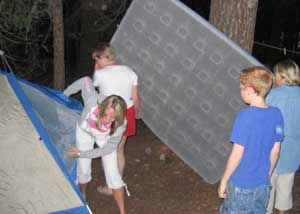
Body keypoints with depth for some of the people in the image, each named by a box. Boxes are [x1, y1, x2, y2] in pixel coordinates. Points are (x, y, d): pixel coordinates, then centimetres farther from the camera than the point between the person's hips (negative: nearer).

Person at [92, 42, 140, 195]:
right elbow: (135, 98, 5)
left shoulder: (100, 74, -17)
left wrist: (96, 67, 8)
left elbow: (94, 84, 7)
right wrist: (136, 112, 21)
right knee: (120, 150, 20)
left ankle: (110, 187, 22)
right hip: (126, 114, 5)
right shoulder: (129, 72, -3)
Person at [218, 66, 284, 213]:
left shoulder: (245, 116, -21)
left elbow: (237, 154, -19)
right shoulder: (276, 114, -5)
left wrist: (223, 181, -7)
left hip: (240, 186, -5)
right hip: (263, 185, 5)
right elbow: (275, 151, 4)